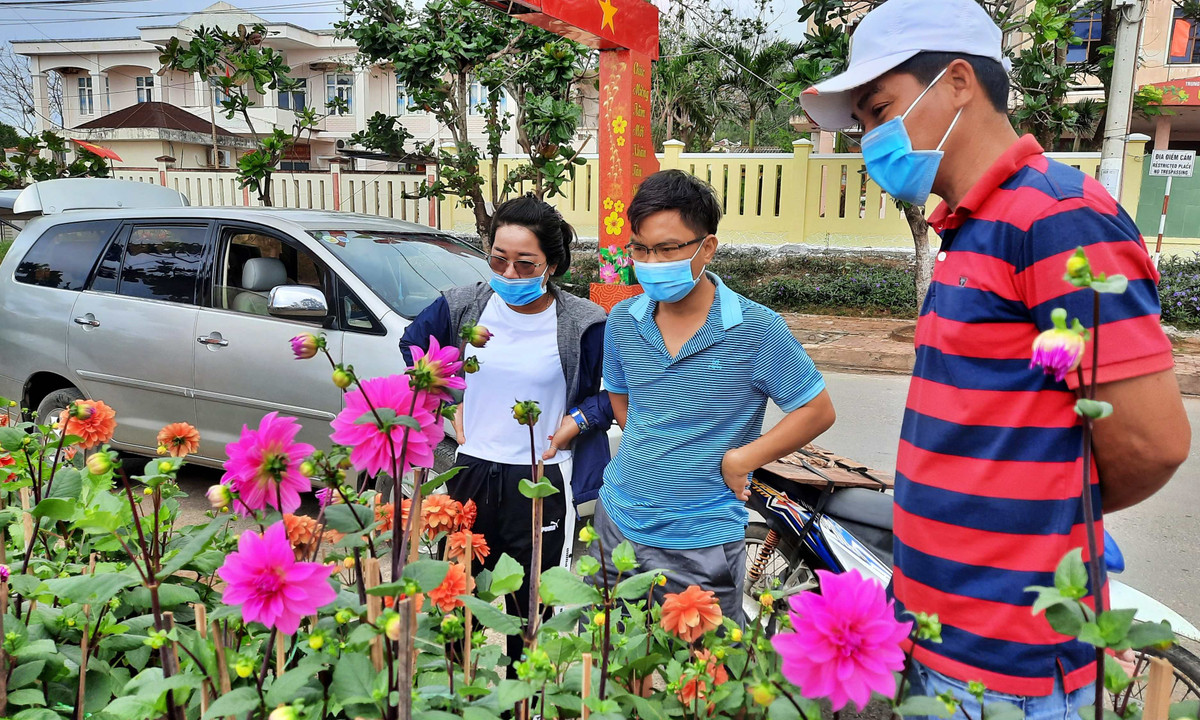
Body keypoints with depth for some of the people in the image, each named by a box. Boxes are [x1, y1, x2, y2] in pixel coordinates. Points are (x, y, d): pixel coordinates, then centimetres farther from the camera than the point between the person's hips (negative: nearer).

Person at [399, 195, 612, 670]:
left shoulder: (583, 325, -12)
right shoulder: (463, 306, -2)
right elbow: (413, 344, 17)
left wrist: (578, 420, -11)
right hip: (471, 472, 3)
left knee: (530, 606, 11)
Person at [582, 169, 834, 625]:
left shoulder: (755, 329, -14)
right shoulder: (622, 321, 0)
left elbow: (817, 411, -7)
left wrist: (738, 459, -13)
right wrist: (657, 456, 5)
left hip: (701, 543, -4)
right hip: (617, 523, 5)